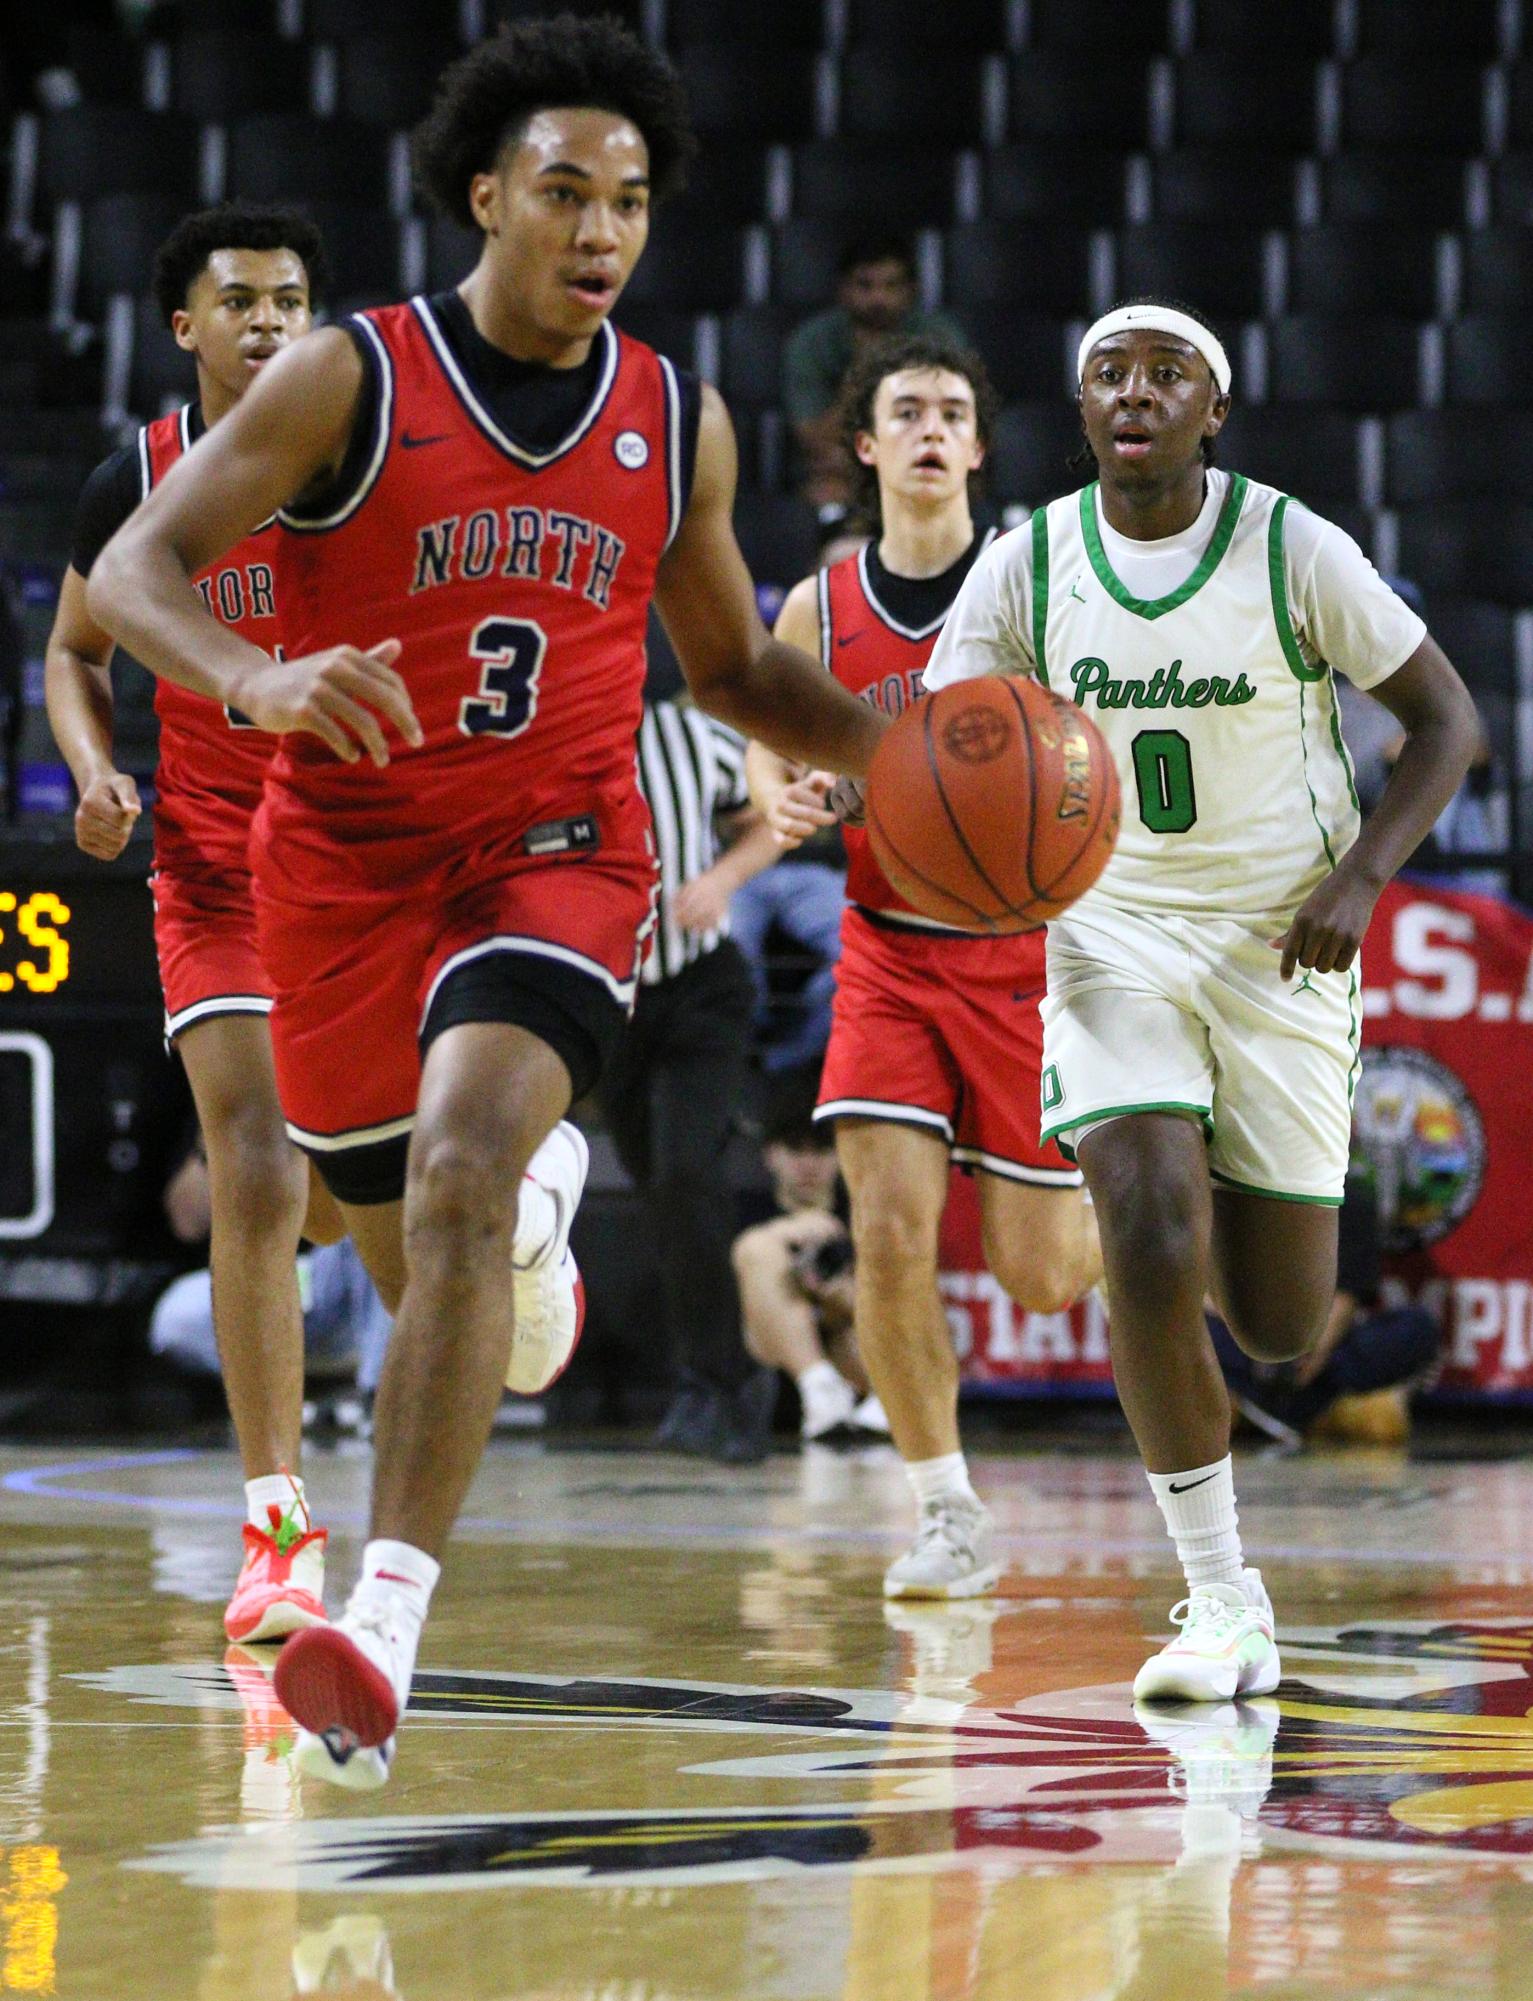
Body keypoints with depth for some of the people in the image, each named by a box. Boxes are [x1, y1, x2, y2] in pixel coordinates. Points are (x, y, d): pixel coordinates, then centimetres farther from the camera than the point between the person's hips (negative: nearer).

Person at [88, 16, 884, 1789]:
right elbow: (131, 572, -13)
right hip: (347, 860, 0)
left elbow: (729, 667, 18)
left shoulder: (679, 425, 3)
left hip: (557, 858, 0)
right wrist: (261, 678, -35)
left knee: (459, 1175, -27)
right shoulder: (348, 380, -8)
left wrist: (890, 746, -1)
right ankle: (539, 1201, 54)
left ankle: (383, 1629, -32)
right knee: (422, 1271, 12)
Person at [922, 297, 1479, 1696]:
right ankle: (1223, 1602, -8)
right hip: (1114, 933, 1)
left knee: (1282, 1330, 0)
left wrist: (1363, 876, -16)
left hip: (1281, 946, -1)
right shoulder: (1027, 567, -3)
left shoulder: (1292, 551, -9)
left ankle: (1245, 1219, 41)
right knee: (1147, 1242, -21)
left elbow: (1446, 718, -2)